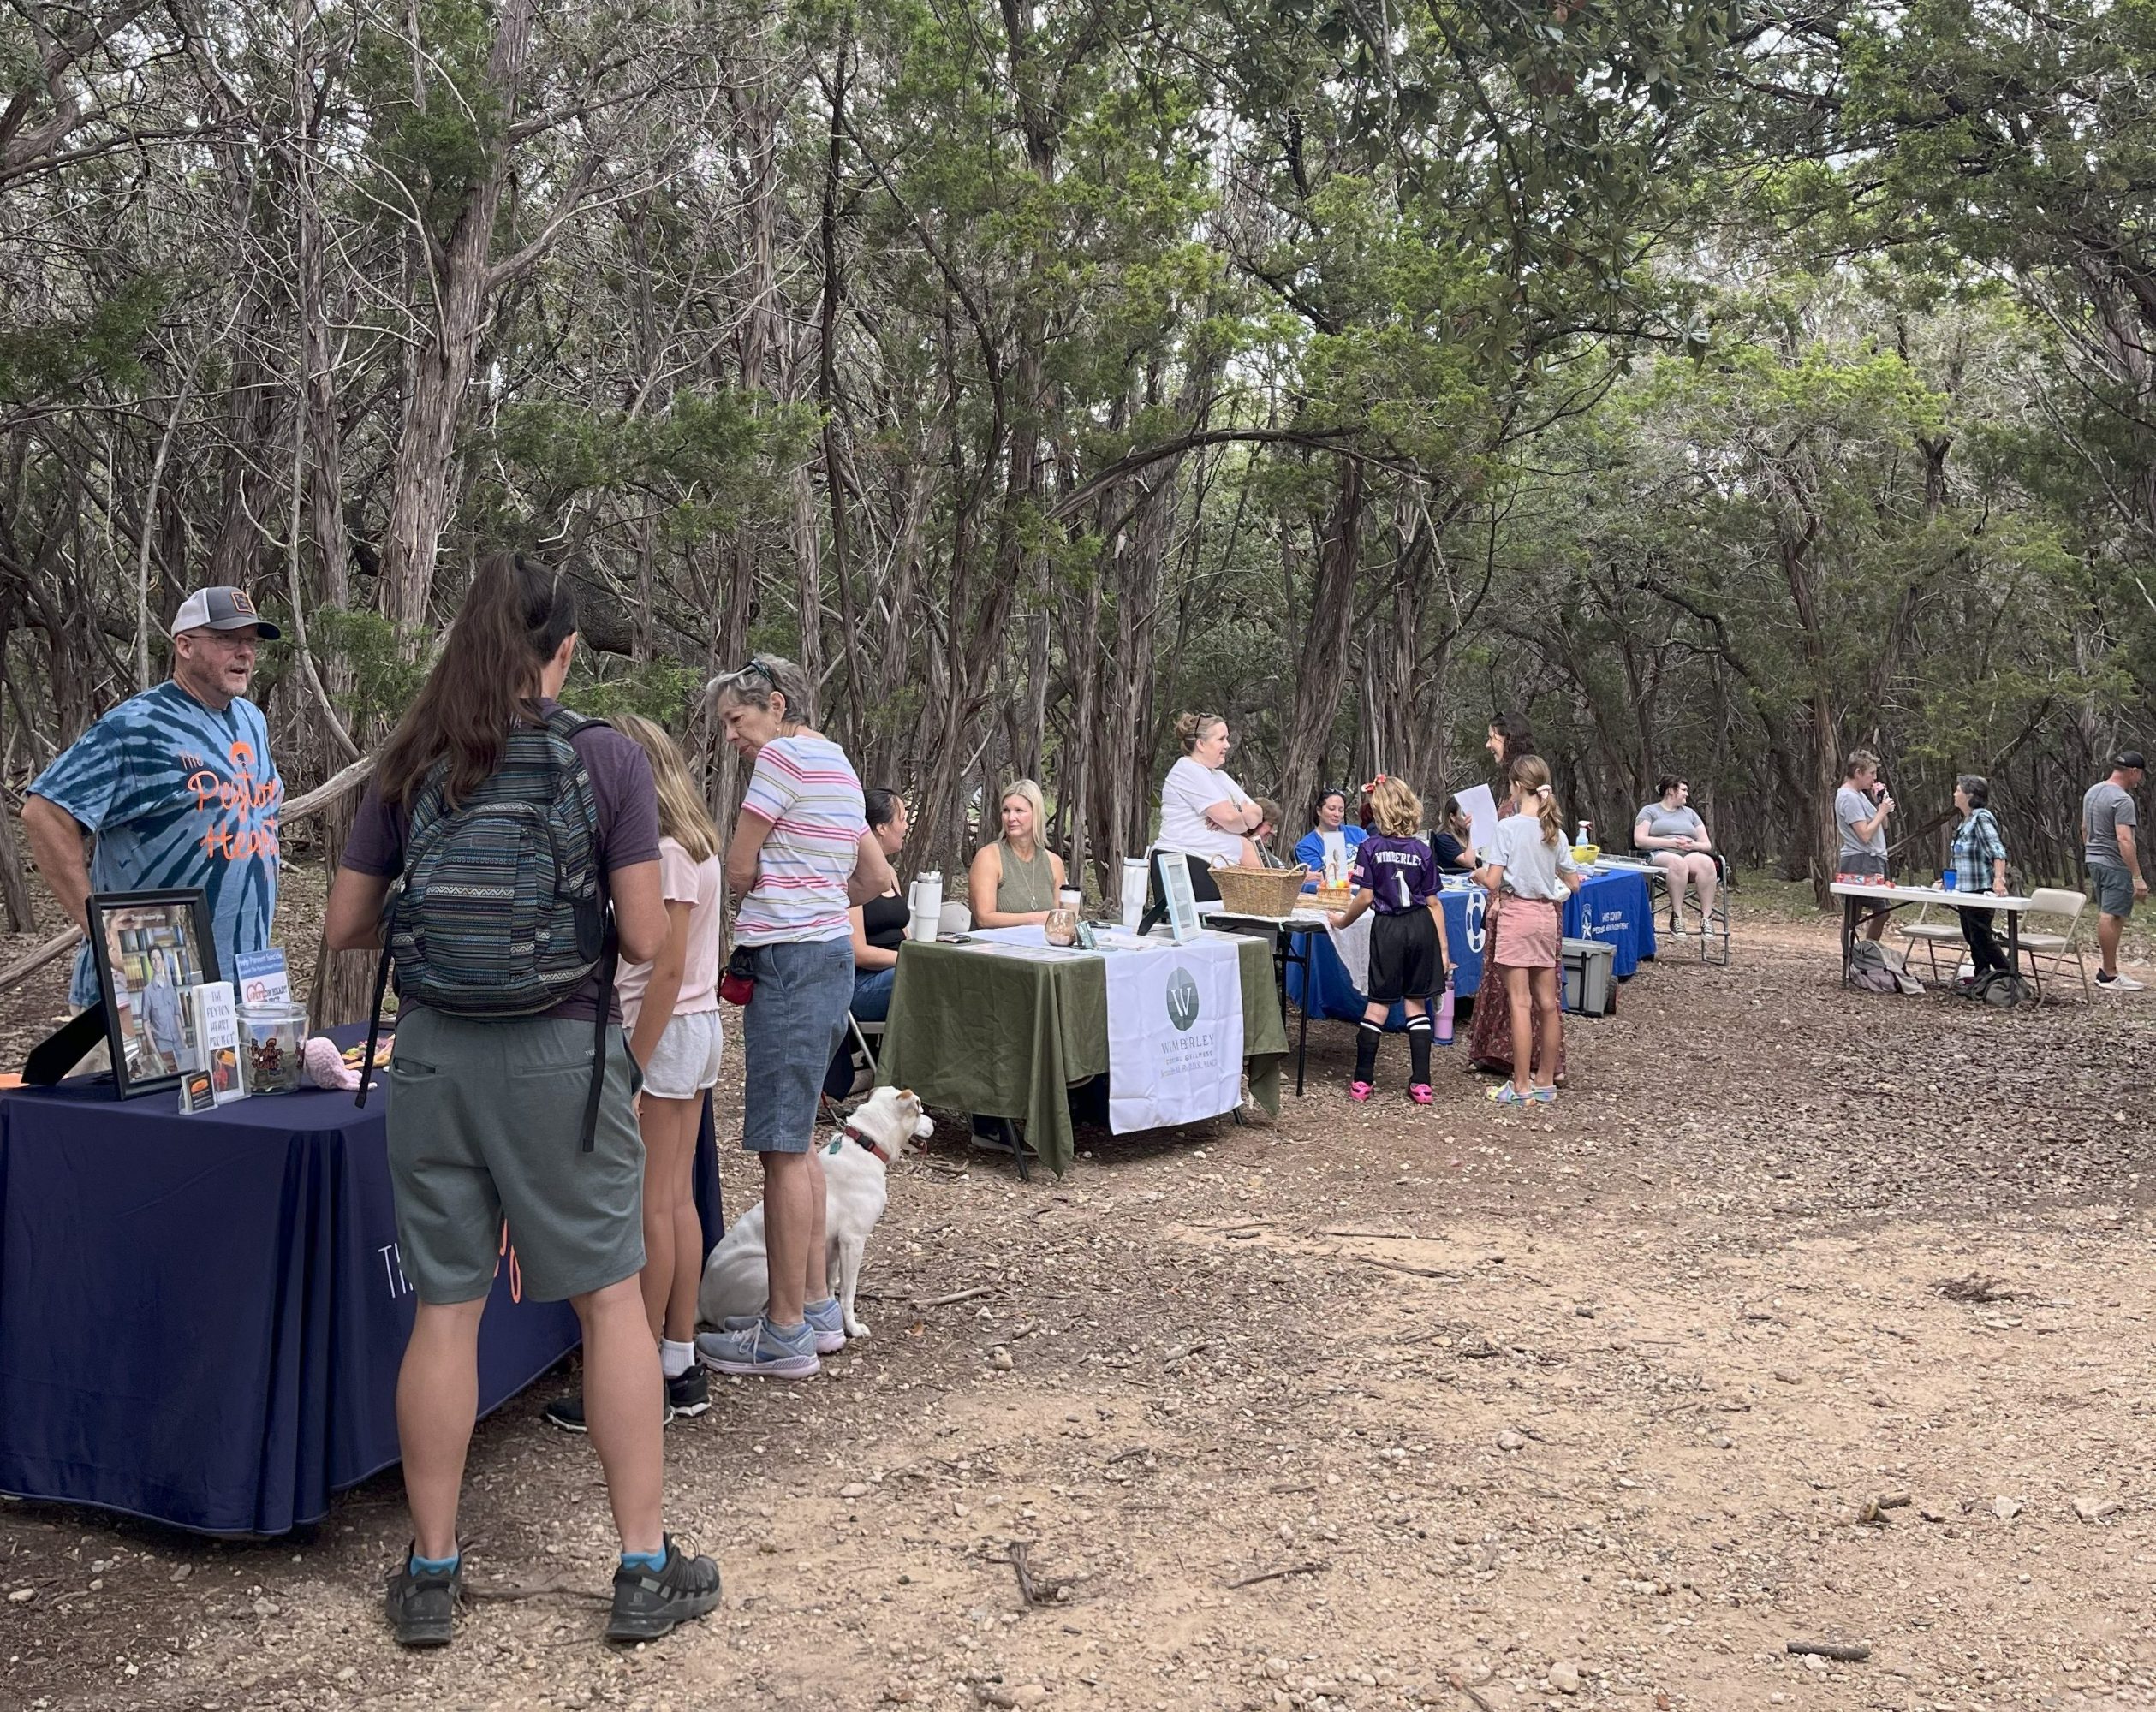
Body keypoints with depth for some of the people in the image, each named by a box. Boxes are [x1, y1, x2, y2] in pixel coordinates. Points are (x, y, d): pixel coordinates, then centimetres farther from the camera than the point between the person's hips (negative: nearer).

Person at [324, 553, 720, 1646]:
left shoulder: (409, 764, 3)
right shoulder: (607, 760, -6)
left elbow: (344, 927, 6)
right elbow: (645, 940, -9)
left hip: (434, 1053, 3)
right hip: (561, 1054, -2)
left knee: (444, 1308, 10)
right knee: (612, 1299, 8)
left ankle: (431, 1572, 21)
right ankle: (644, 1570, 14)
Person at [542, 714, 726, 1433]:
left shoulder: (666, 853, -17)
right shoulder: (696, 845, 11)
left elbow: (668, 970, -21)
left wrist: (632, 1070, -20)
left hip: (663, 1032, -9)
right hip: (698, 1029, 9)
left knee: (649, 1212, -2)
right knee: (677, 1202, 12)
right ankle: (682, 1367, 19)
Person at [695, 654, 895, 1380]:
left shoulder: (785, 756, -11)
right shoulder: (837, 764, 18)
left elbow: (737, 871, -6)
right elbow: (879, 878, 22)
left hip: (791, 963, -10)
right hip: (830, 951, 10)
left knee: (782, 1148, -5)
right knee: (799, 1140, 16)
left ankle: (785, 1334, 2)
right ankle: (816, 1308, 24)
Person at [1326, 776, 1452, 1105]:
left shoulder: (1371, 847, -6)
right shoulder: (1423, 850, 1)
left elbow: (1365, 897, -7)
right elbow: (1433, 902, 3)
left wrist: (1343, 920, 10)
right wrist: (1443, 947, 7)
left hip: (1388, 928, -2)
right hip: (1422, 927, 2)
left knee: (1378, 1004, 6)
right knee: (1416, 1004, 9)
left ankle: (1362, 1081, 9)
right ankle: (1421, 1083, 8)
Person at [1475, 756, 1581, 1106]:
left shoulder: (1508, 827, -12)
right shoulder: (1556, 831, 5)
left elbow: (1492, 881, -16)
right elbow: (1573, 884, 10)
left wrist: (1478, 874, 6)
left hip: (1516, 913, -6)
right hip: (1547, 916, 6)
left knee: (1520, 1002, -4)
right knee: (1547, 1002, 10)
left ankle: (1521, 1087, -1)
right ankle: (1546, 1083, 18)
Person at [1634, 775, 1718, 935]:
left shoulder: (1690, 813, 27)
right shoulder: (1650, 811, 14)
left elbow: (1707, 844, 21)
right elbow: (1639, 841, -1)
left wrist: (1694, 845, -4)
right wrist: (1670, 842, -11)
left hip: (1691, 855, 4)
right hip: (1660, 855, -4)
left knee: (1707, 862, -33)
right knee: (1677, 862, -41)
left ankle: (1706, 918, -37)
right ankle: (1677, 917, -38)